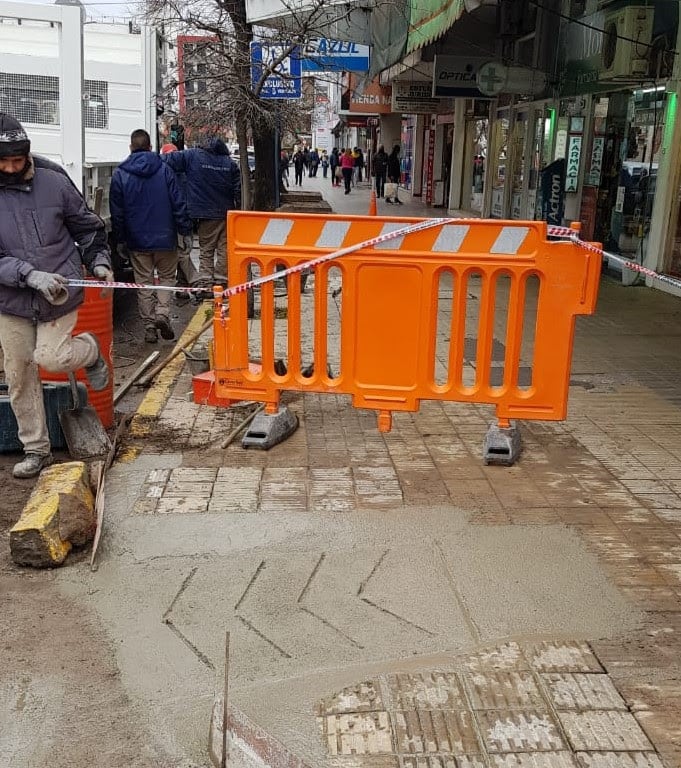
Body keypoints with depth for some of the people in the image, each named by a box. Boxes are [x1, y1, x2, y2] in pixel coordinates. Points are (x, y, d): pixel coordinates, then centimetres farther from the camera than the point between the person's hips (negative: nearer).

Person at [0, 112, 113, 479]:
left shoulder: (54, 183, -5)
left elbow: (88, 227, 9)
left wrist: (99, 260, -2)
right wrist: (30, 275, -27)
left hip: (59, 294, -1)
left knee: (49, 358, -14)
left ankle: (89, 350, 22)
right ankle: (36, 449, 24)